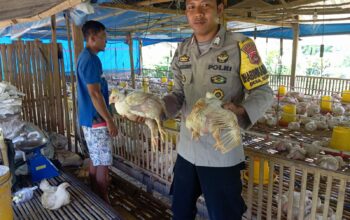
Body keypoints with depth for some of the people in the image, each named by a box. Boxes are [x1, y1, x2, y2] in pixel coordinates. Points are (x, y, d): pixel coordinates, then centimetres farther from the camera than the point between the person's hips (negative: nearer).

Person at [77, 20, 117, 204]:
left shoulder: (85, 57, 14)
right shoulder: (91, 59, -18)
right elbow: (95, 94, -23)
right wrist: (109, 120, -18)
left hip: (89, 118, 10)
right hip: (96, 120, -10)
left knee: (95, 161, 18)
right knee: (102, 165, 0)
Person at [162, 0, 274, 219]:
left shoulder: (240, 45, -13)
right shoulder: (182, 50, 4)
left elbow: (263, 93, -9)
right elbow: (179, 94, 7)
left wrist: (240, 111, -30)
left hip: (222, 154, -5)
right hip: (186, 149, 5)